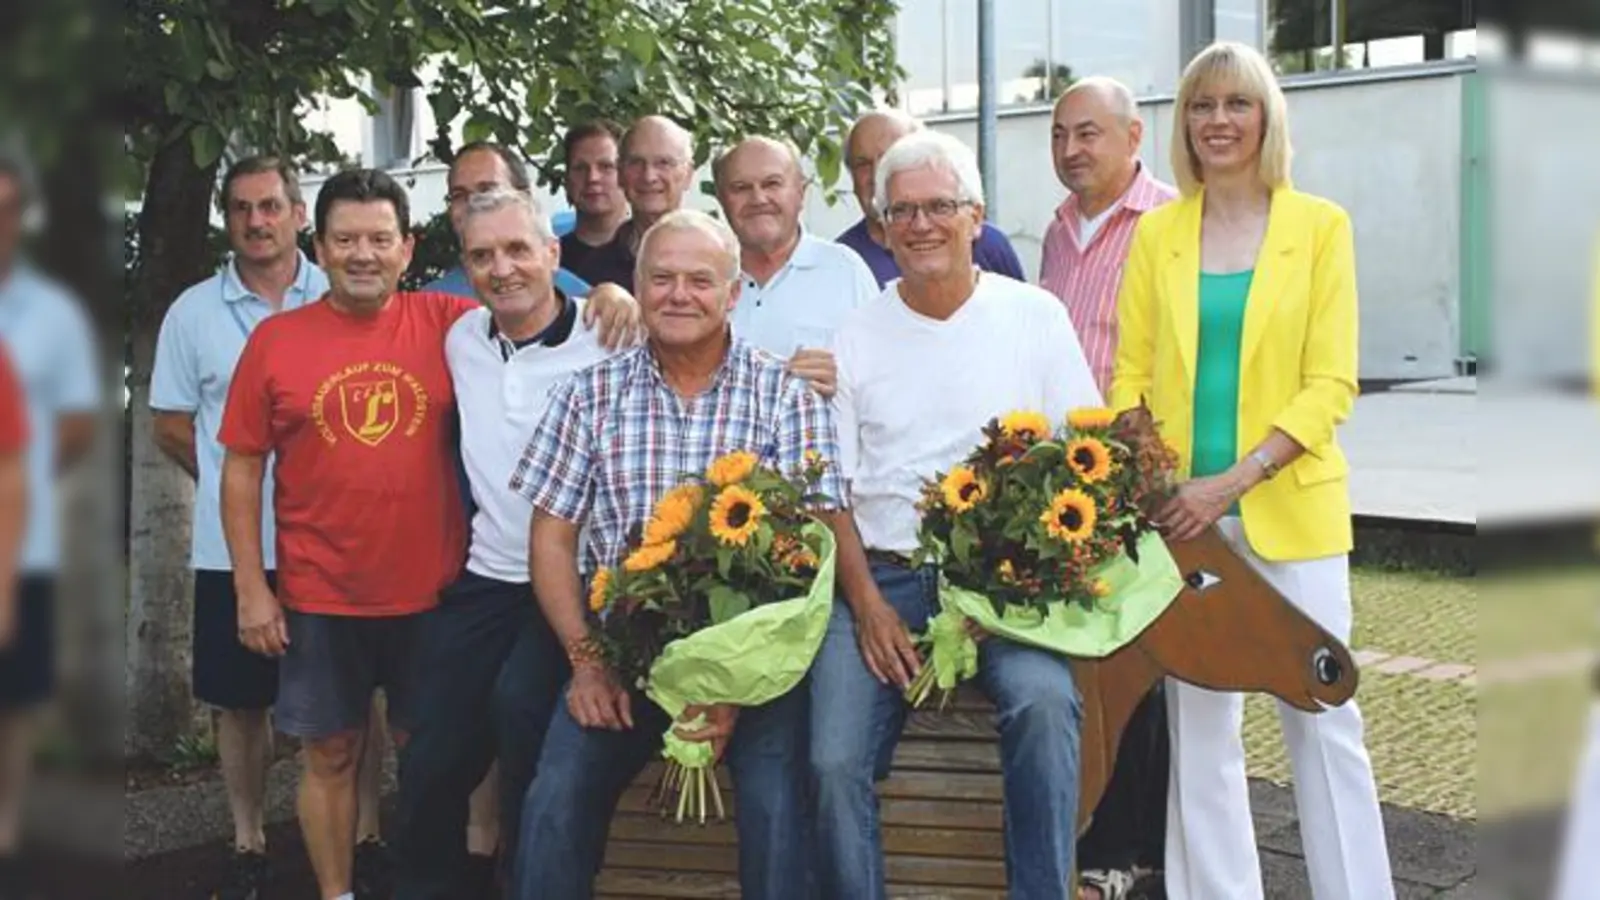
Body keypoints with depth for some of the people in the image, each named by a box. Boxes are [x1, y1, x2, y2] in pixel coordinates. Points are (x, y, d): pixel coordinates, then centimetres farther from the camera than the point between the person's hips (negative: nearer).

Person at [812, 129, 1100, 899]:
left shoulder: (1035, 316, 6)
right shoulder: (855, 339, 9)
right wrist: (867, 604, -6)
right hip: (882, 577, 1)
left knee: (1043, 700, -31)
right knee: (835, 762, -19)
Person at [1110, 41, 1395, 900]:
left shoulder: (1320, 226, 0)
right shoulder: (1157, 232, 8)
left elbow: (1330, 386, -6)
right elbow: (1131, 370, 7)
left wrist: (1234, 480, -16)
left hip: (1288, 506, -2)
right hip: (1181, 510, 2)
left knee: (1320, 712, 1)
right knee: (1196, 718, 7)